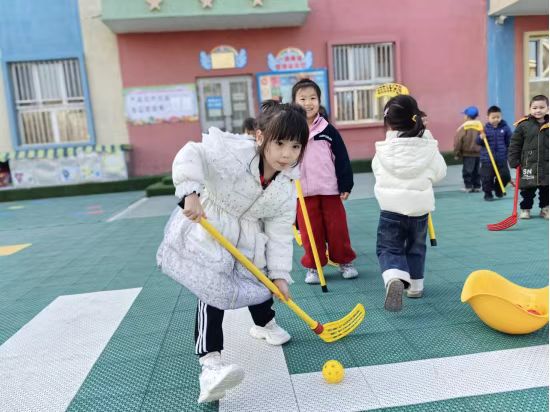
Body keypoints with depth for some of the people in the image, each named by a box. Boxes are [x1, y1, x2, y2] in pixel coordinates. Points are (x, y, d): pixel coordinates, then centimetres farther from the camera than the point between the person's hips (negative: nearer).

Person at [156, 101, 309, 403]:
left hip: (248, 240, 6)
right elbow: (192, 154, -33)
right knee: (214, 291, -17)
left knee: (259, 280, 21)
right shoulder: (234, 152, -28)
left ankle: (264, 323, 53)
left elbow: (279, 232, -6)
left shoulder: (286, 188, -10)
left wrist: (279, 273, -8)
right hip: (207, 230, -6)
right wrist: (191, 193, -49)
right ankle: (210, 362, -11)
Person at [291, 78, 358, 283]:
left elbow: (342, 158, 1)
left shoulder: (328, 130, 0)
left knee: (338, 228, 8)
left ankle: (345, 262, 26)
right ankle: (313, 266, 22)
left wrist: (345, 185, -2)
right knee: (310, 232, 7)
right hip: (303, 192, 0)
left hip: (330, 189, 0)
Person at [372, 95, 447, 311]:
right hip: (420, 205, 3)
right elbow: (440, 173, 6)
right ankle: (415, 285, 31)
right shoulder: (428, 146, -4)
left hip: (391, 206, -2)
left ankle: (394, 279, -22)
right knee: (416, 246, 21)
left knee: (388, 247, 5)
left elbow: (378, 174, 7)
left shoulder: (383, 149, -7)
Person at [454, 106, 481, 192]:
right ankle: (477, 186, 18)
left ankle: (468, 186, 2)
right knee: (477, 171, 13)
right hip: (478, 153, 5)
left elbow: (458, 141, -11)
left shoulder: (463, 127, -13)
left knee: (467, 171, 2)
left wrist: (457, 153, -1)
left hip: (467, 153, -5)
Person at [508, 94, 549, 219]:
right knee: (527, 190, 6)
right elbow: (514, 145, -2)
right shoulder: (523, 125, -5)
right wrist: (514, 161, -6)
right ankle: (525, 208, 22)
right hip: (528, 164, -2)